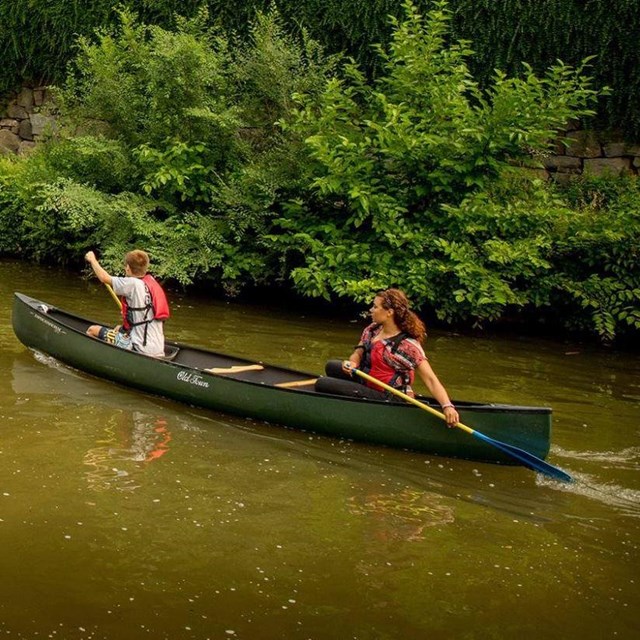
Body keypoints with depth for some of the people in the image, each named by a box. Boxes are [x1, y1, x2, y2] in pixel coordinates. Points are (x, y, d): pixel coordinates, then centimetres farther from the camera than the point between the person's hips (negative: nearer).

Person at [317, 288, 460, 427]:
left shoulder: (407, 345, -24)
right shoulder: (372, 330, -1)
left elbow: (430, 379, -28)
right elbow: (358, 353, 8)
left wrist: (447, 406, -42)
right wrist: (352, 363, -18)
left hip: (384, 397, -8)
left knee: (322, 384, -11)